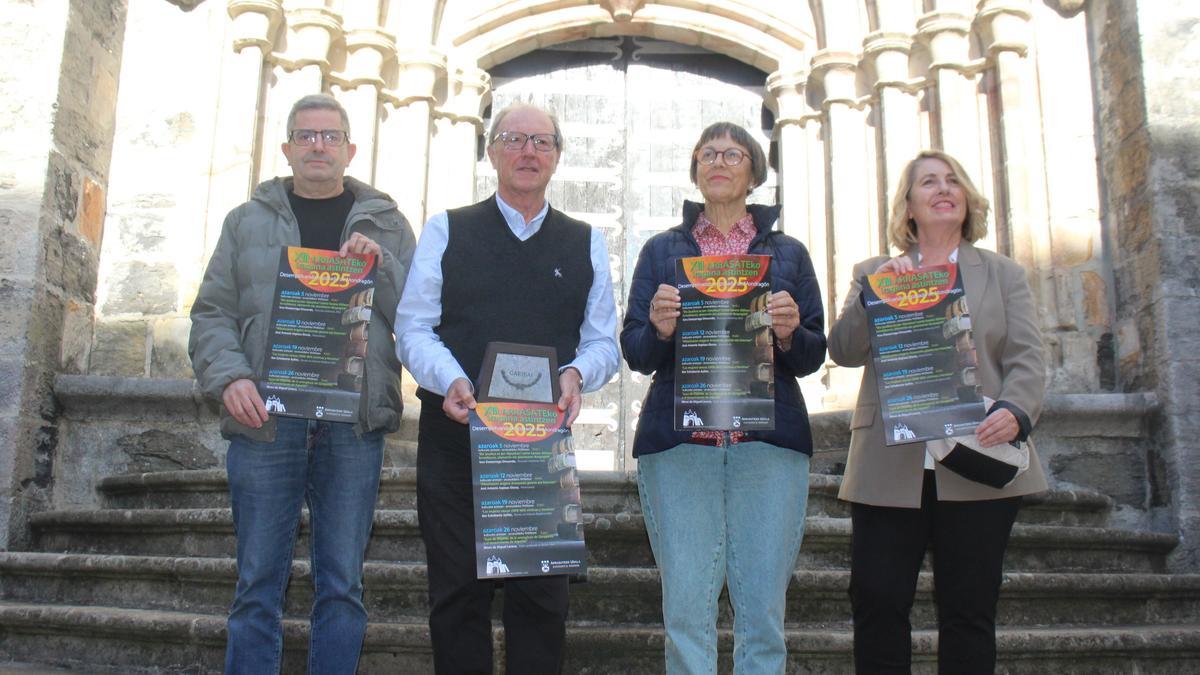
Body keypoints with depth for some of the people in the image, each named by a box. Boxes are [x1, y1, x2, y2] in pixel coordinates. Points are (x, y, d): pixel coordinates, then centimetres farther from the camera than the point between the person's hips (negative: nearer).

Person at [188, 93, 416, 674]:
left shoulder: (387, 224, 13)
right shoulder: (248, 221, 14)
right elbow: (212, 313, 9)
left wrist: (382, 265, -11)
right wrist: (229, 377, -8)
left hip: (353, 427, 0)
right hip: (265, 420, 0)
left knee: (342, 584, 4)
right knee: (258, 586, 4)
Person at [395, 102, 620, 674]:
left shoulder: (586, 244, 13)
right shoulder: (445, 231, 9)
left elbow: (603, 341, 9)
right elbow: (413, 328, 2)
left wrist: (576, 375, -13)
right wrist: (451, 380, -17)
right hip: (453, 434, -1)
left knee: (541, 594, 4)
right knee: (458, 590, 4)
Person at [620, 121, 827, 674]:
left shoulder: (788, 253, 15)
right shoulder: (662, 249, 14)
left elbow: (813, 357, 11)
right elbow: (636, 354, 7)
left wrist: (789, 334, -10)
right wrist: (660, 330, -13)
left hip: (768, 441, 1)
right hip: (679, 439, 0)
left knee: (763, 613, 1)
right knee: (686, 610, -2)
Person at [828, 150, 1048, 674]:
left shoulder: (1004, 275, 16)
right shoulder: (872, 273, 15)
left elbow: (1027, 359, 4)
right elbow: (843, 350, 0)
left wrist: (1015, 411, -17)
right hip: (890, 468, 0)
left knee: (969, 610, 5)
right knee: (877, 604, -3)